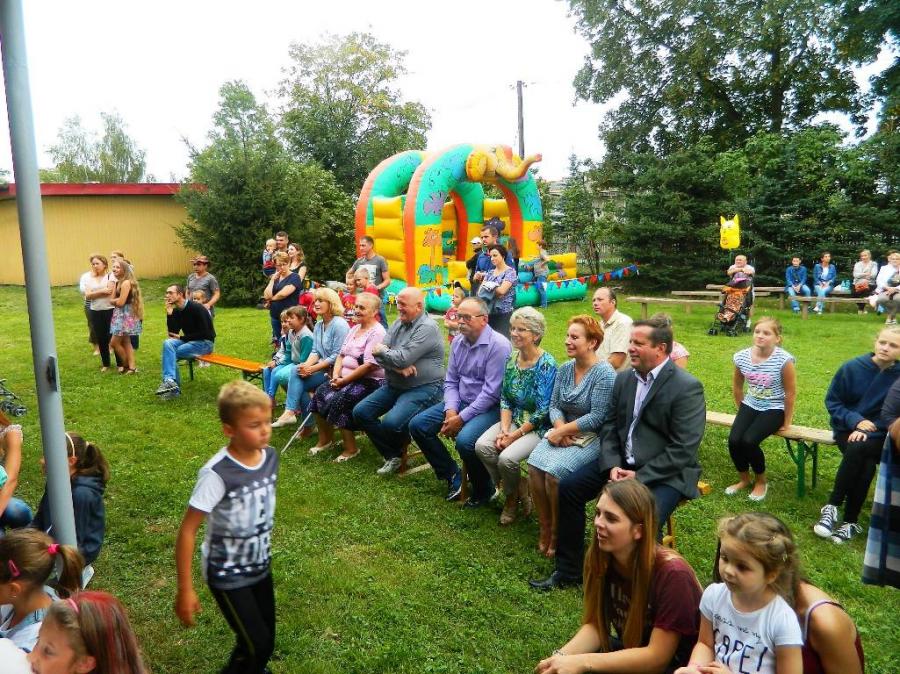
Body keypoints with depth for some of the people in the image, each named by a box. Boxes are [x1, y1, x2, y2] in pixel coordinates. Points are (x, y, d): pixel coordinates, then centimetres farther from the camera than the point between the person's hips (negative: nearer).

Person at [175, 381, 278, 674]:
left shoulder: (271, 457, -9)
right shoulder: (217, 473, -28)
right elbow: (187, 531, -22)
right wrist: (185, 590, -19)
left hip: (261, 567, 6)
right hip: (227, 575, -5)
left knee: (266, 644, 15)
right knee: (256, 646, -3)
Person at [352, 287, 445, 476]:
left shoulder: (427, 328, -17)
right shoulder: (398, 323, 9)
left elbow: (403, 358, -25)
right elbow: (378, 353, -1)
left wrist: (382, 351, -6)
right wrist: (399, 366, -20)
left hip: (424, 388, -9)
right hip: (394, 385, 9)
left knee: (391, 423, -28)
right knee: (360, 412, -1)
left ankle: (398, 452, 10)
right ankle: (392, 455, 9)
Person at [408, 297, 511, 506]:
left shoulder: (498, 345, -18)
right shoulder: (457, 343, 6)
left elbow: (492, 392, -22)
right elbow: (450, 381, 9)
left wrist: (462, 418, -21)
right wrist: (451, 410, -9)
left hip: (489, 407, -8)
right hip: (460, 402, 8)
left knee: (465, 440, -33)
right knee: (417, 425, -4)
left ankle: (483, 490, -3)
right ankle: (452, 475, 11)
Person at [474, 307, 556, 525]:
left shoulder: (546, 364, -16)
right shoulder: (512, 358, 3)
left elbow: (542, 412, -18)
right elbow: (505, 399, 5)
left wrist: (515, 435, -17)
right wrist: (504, 429, -9)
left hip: (537, 427, -6)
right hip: (514, 420, 6)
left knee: (506, 458, -27)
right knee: (482, 446, -18)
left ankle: (513, 495, 8)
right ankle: (517, 490, 4)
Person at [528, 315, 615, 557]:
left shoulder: (604, 373, -14)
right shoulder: (565, 369, 8)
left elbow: (597, 417, -19)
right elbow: (554, 405, 9)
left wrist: (562, 431, -17)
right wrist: (559, 426, -12)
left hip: (592, 437, -6)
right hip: (563, 432, 6)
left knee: (554, 471, -26)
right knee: (534, 465, -18)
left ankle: (558, 533, -2)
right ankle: (545, 528, -1)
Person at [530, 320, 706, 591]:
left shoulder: (687, 387, -16)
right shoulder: (624, 379, 5)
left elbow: (683, 450, -19)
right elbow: (609, 427, 9)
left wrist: (639, 477, -20)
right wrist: (611, 465, -8)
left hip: (666, 472, -6)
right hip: (622, 462, 7)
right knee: (568, 487, -4)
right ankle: (568, 570, 9)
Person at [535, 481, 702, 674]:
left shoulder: (672, 574, -28)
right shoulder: (601, 557, -12)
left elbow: (657, 656, -25)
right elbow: (595, 624, -5)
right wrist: (562, 656, -24)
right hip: (630, 650, 5)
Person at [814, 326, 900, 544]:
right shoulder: (852, 368, -5)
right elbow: (832, 401, 0)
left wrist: (869, 430, -19)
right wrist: (855, 420, -14)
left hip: (880, 436, 0)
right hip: (847, 429, 0)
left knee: (858, 449, -33)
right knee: (866, 464, -29)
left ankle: (832, 507, -21)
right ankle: (851, 523, -17)